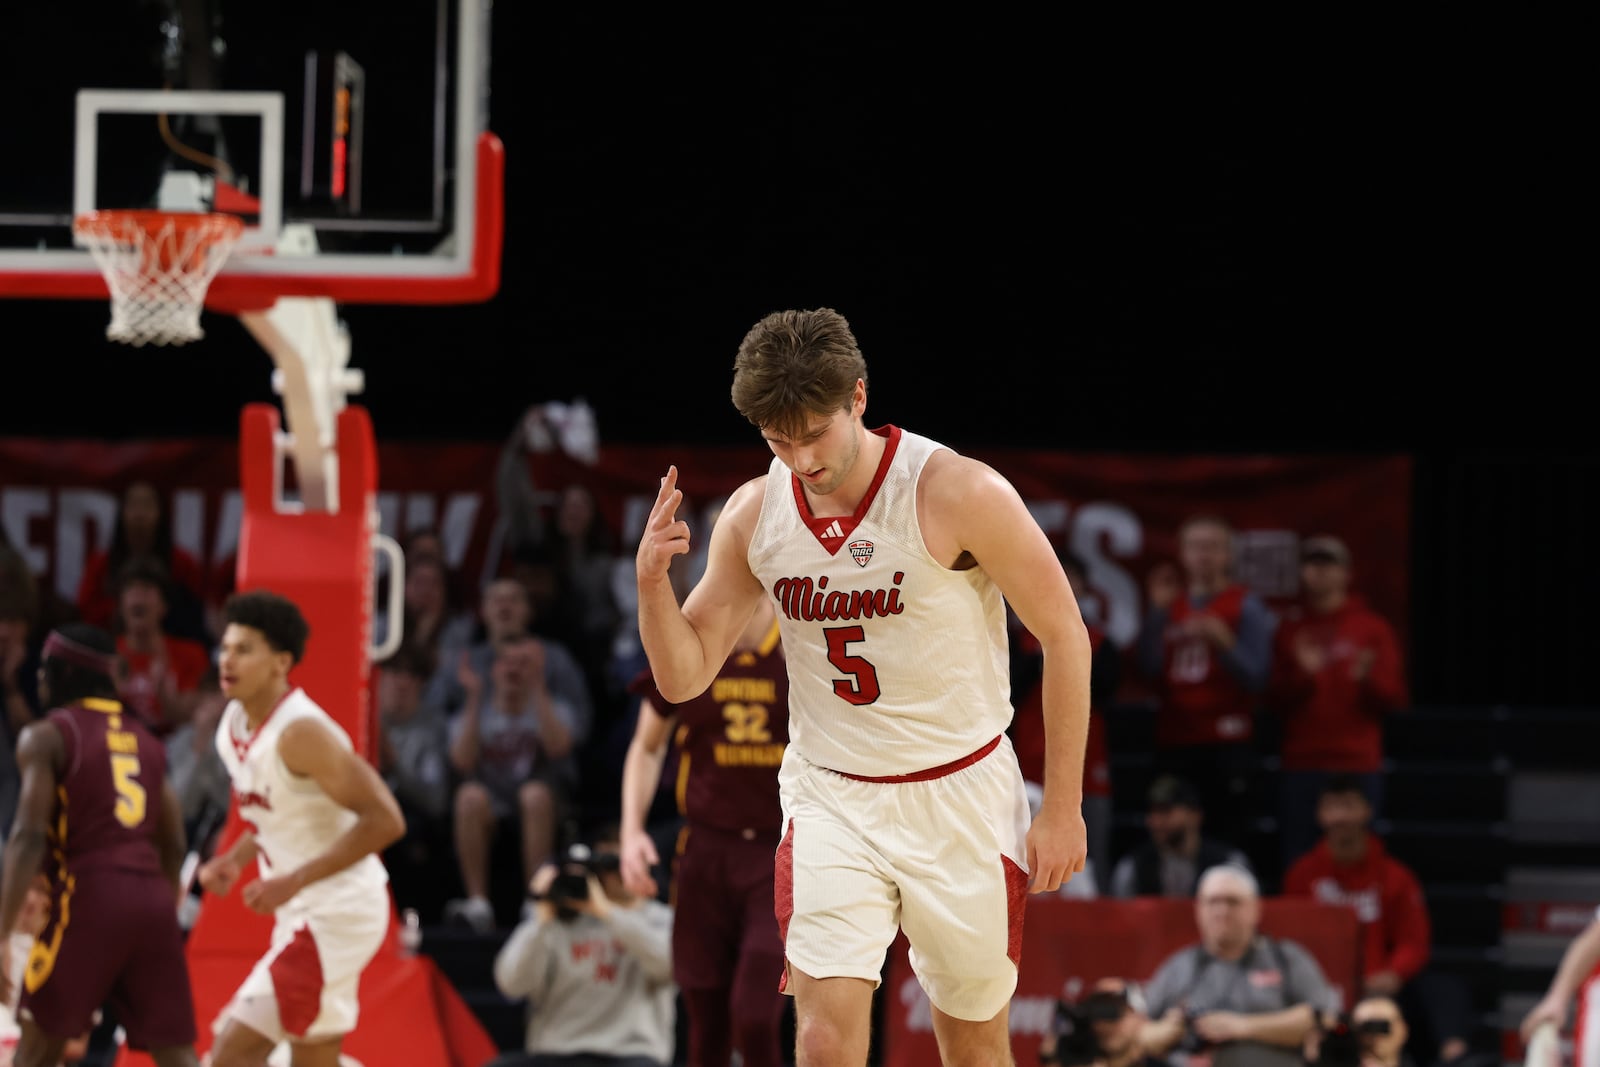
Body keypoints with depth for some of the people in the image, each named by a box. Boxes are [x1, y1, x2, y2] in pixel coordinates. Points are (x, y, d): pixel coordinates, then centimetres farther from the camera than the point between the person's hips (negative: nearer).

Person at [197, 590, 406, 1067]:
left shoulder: (300, 732, -23)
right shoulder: (235, 723, 5)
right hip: (303, 915, 10)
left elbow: (384, 820, -27)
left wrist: (294, 880, -28)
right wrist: (235, 859, 4)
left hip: (335, 914, -10)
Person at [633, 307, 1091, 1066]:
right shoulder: (753, 516, -4)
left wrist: (1063, 807, -8)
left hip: (959, 799, -2)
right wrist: (652, 581, -19)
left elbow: (1063, 636, -9)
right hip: (831, 801, 2)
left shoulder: (957, 493, -17)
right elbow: (683, 678, 2)